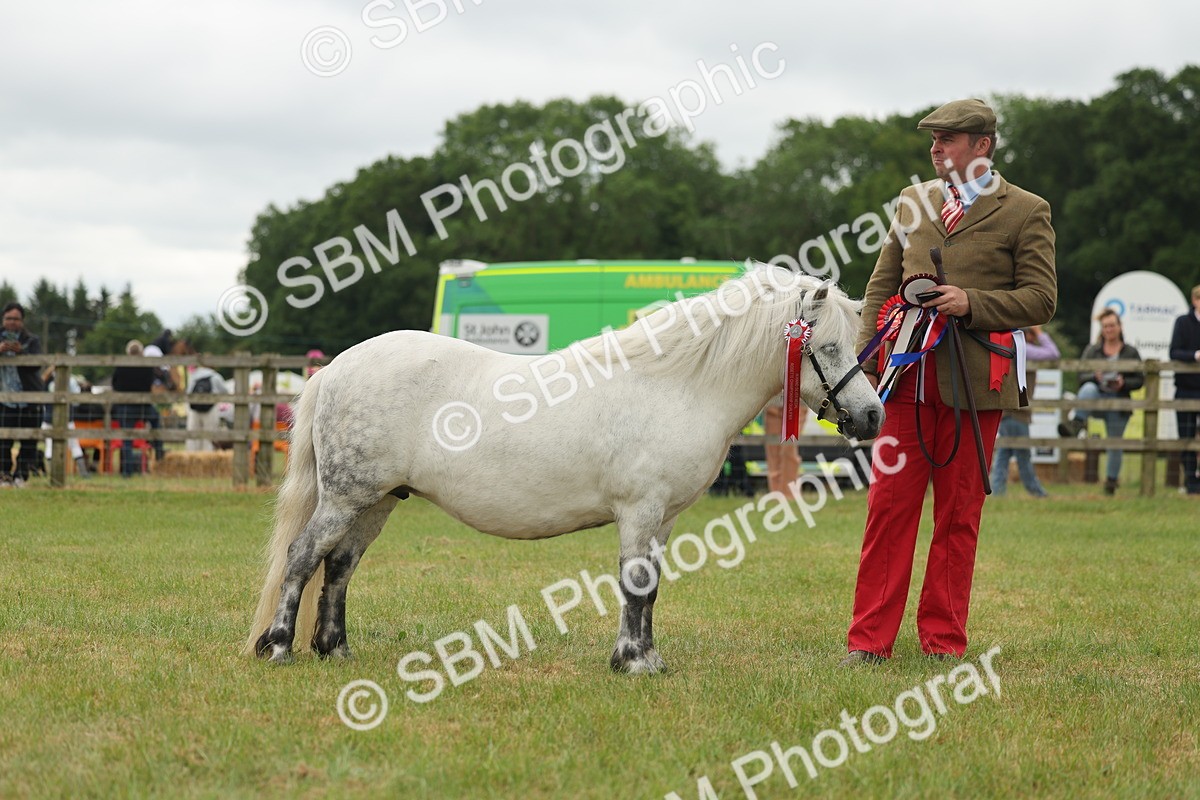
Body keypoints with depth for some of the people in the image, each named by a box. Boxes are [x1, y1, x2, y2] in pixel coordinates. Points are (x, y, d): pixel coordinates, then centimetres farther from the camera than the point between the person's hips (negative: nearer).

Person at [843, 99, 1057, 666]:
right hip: (909, 378, 3)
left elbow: (1041, 299, -2)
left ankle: (944, 643, 13)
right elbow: (881, 284, 17)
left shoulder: (1026, 211, 2)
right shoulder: (912, 202, 15)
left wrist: (972, 305, -15)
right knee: (889, 508, -1)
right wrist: (866, 358, 6)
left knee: (958, 517, 4)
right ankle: (869, 641, 2)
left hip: (973, 381, -3)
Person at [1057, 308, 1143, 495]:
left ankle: (1111, 481, 23)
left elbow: (1140, 380, 4)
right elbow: (1082, 377, 2)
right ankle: (1075, 423, -51)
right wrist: (1095, 376, -19)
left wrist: (1123, 383, -15)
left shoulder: (1131, 352, 6)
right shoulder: (1092, 350, 9)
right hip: (1097, 398, 0)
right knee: (1088, 389, -35)